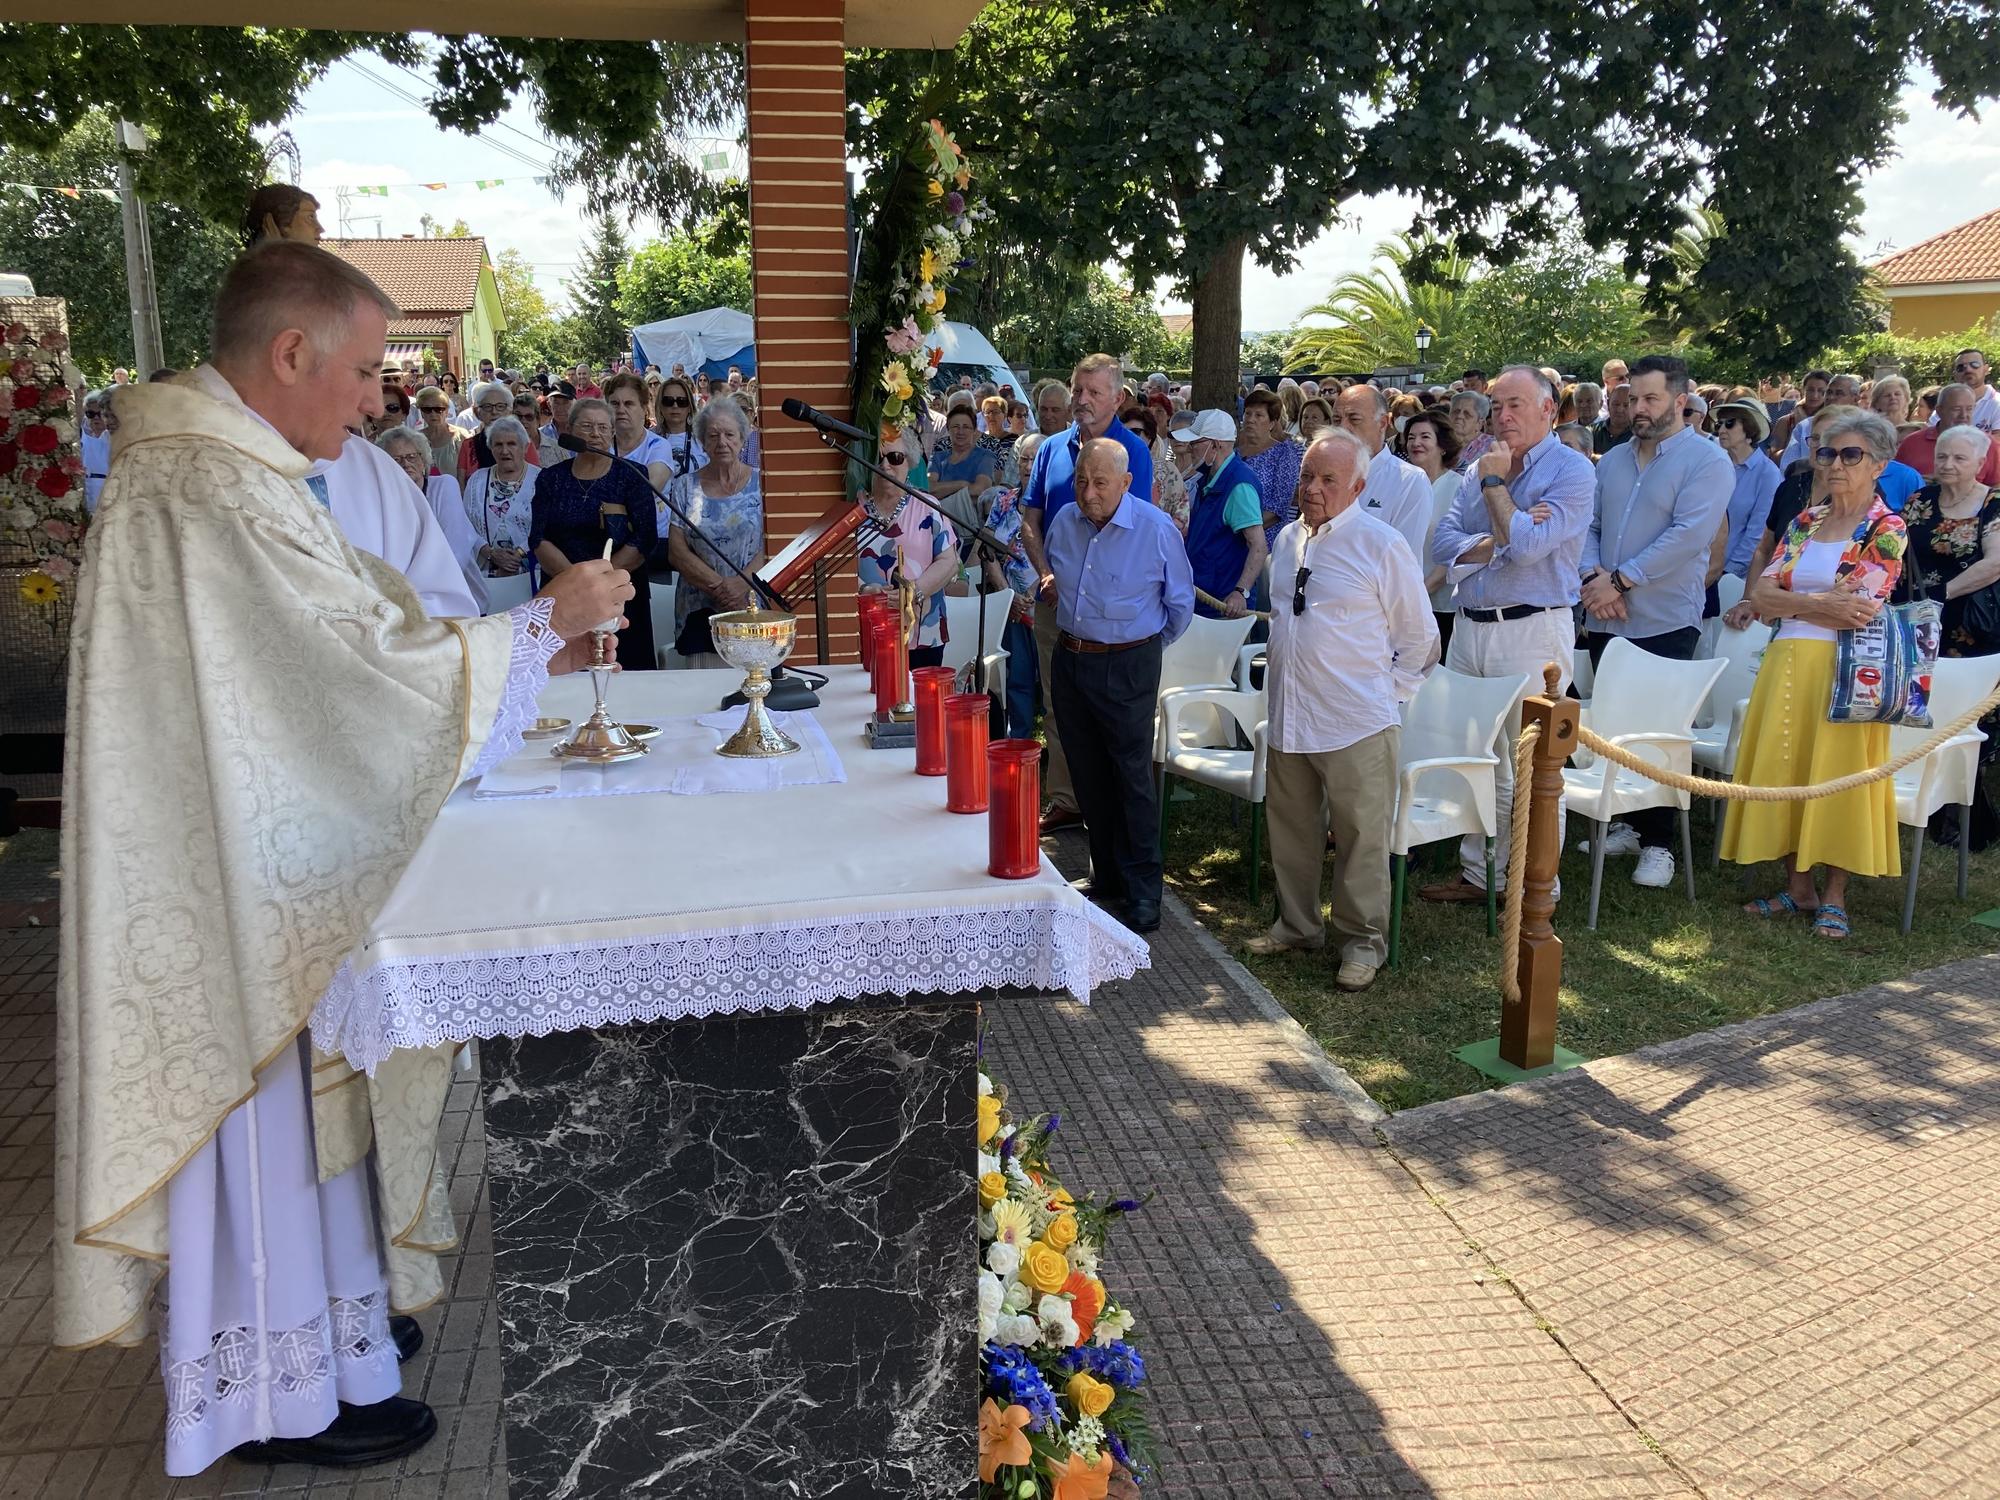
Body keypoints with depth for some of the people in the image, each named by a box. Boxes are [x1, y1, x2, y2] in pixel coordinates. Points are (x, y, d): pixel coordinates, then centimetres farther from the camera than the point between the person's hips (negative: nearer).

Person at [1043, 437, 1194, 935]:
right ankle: (1107, 878, 26)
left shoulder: (1156, 529, -13)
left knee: (1133, 779, 0)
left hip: (1127, 667, -5)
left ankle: (1142, 890, 10)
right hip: (1070, 661, 5)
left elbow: (1180, 603, 1)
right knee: (1089, 779, 12)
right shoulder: (1064, 522, 1)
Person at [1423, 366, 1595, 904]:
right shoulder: (1481, 468, 13)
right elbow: (1443, 544, 3)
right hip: (1470, 627, 7)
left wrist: (1495, 483, -9)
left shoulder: (1572, 471, -7)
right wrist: (1499, 539, -15)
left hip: (1531, 631, -7)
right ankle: (1479, 872, 26)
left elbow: (1526, 547, -20)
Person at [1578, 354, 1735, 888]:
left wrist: (1621, 580, -19)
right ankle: (1630, 824, 24)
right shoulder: (1613, 461, 14)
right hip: (1605, 621, 6)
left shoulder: (1707, 461, -6)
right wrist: (1593, 577, -10)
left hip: (1664, 623, -6)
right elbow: (1589, 527, 10)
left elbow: (1688, 536, -17)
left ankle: (1658, 843, 11)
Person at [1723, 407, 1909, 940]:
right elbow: (1761, 595, 2)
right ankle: (1798, 887, 17)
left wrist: (1785, 601, -8)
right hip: (1786, 666, 5)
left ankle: (1834, 896, 9)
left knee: (1838, 774, -3)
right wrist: (1821, 603, -11)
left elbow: (1858, 612, -14)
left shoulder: (1887, 530, -2)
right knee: (1784, 771, 5)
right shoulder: (1805, 521, 13)